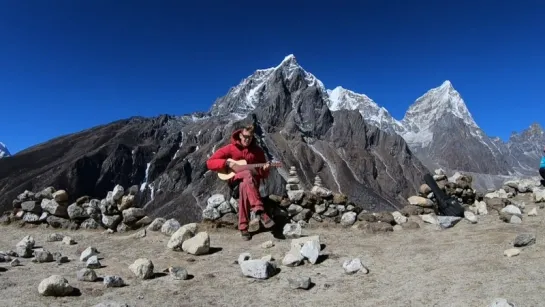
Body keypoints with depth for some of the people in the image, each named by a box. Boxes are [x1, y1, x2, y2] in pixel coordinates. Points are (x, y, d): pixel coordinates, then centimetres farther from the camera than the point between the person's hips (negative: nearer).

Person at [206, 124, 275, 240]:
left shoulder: (257, 150, 8)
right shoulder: (230, 148, 1)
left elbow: (264, 175, 12)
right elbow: (210, 162, -4)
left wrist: (265, 169, -13)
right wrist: (229, 164, -15)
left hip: (252, 180, 2)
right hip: (234, 179, -1)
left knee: (244, 186, -37)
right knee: (247, 174, -37)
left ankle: (244, 227, -38)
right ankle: (259, 211, -48)